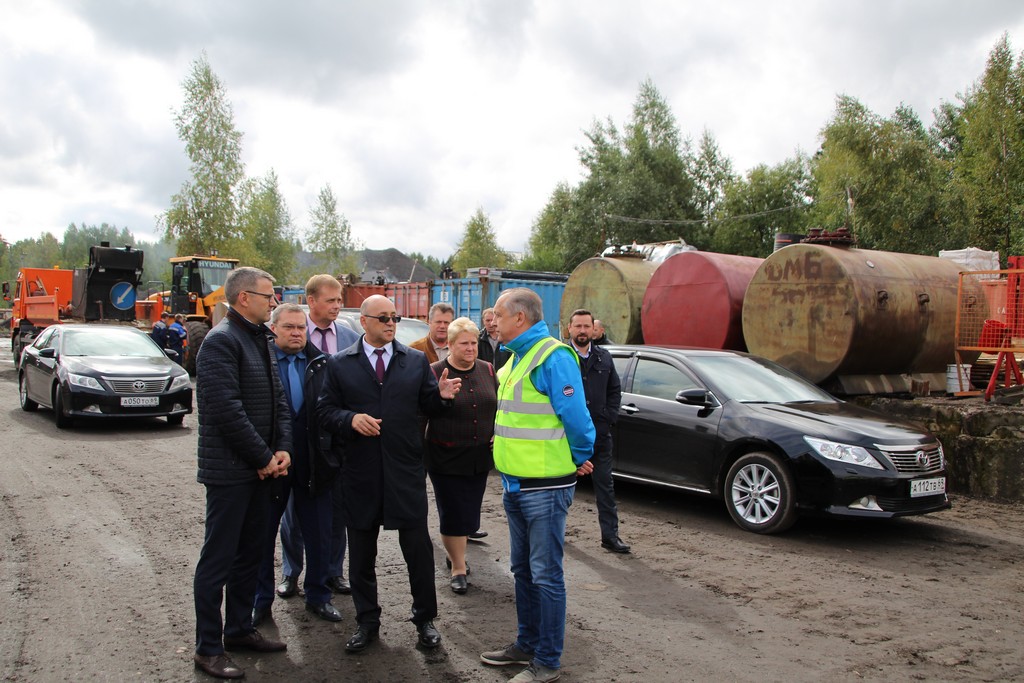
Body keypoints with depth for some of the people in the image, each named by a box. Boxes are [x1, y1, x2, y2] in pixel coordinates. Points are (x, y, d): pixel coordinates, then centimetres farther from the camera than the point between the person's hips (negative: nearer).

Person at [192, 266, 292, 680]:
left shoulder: (263, 340, 13)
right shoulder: (221, 341, -15)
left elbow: (278, 399, 13)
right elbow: (227, 410, -21)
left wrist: (282, 449, -1)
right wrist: (265, 458, -15)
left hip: (260, 469, 9)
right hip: (229, 471, -9)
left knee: (249, 554, 17)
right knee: (218, 560, 1)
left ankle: (239, 630, 31)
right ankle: (208, 647, 12)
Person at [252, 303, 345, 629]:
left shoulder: (322, 364, 2)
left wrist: (334, 453, -2)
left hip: (313, 463, 2)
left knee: (319, 534, 11)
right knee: (263, 533, 11)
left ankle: (318, 595, 28)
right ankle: (261, 600, 27)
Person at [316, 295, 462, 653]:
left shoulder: (416, 361, 7)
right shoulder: (339, 364, 4)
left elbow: (428, 406, 8)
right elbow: (325, 411, 2)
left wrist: (442, 395, -14)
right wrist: (351, 419, -17)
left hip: (406, 469, 0)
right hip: (360, 471, 0)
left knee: (418, 547, 4)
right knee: (361, 551, 11)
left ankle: (425, 618, 21)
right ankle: (367, 621, 27)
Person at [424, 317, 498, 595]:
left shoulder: (487, 370, 5)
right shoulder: (434, 372, -10)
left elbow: (499, 407, 14)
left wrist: (498, 434, 3)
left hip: (480, 457, 5)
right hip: (446, 458, -5)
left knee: (470, 512, 16)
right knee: (453, 513, 1)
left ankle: (455, 553, 39)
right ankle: (458, 568, 15)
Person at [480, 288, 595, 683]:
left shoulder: (552, 357, -18)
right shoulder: (517, 356, 12)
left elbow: (575, 417, -20)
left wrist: (580, 460, -6)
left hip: (545, 486, -9)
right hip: (516, 484, 10)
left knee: (545, 575, 1)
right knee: (523, 569, 19)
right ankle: (527, 645, 33)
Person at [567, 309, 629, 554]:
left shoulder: (604, 358, 9)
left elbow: (615, 390, 14)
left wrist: (609, 417, 2)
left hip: (599, 433, 4)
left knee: (605, 486, 5)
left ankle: (610, 535, 11)